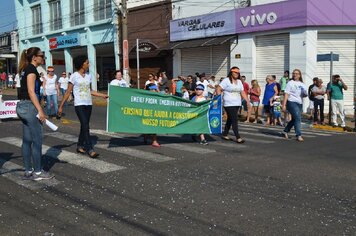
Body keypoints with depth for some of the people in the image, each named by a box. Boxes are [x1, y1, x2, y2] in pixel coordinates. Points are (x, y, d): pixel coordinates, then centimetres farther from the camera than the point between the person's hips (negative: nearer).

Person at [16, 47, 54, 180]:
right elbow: (31, 91, -19)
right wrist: (40, 110, -21)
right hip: (29, 106, -10)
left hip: (22, 106, 10)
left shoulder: (25, 69, 16)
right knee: (37, 140, -3)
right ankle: (37, 172, 4)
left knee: (27, 140, 11)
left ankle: (28, 171, 16)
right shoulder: (31, 69, -12)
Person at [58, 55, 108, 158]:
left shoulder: (88, 76, 11)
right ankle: (90, 149, -12)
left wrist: (103, 95, 17)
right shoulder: (74, 76, -5)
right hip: (79, 105, -6)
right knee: (85, 126, -12)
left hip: (88, 104, 6)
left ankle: (80, 146, 22)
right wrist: (61, 106, -5)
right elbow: (68, 92, -3)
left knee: (84, 126, 9)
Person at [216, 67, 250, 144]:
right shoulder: (226, 80, -6)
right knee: (234, 120, -11)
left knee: (230, 119, 14)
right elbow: (218, 89, -9)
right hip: (229, 104, -7)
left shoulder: (239, 82, 15)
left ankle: (225, 134, 26)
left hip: (237, 104, 7)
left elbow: (242, 92, 16)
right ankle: (238, 137, -11)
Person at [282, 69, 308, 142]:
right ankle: (298, 135, -13)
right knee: (298, 118, -16)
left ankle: (285, 131, 29)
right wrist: (284, 104, -13)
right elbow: (286, 94, -6)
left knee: (294, 119, 12)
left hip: (300, 103, 7)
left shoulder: (302, 84, 17)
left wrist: (305, 94, -4)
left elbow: (305, 95, 22)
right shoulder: (290, 83, 1)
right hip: (292, 103, -7)